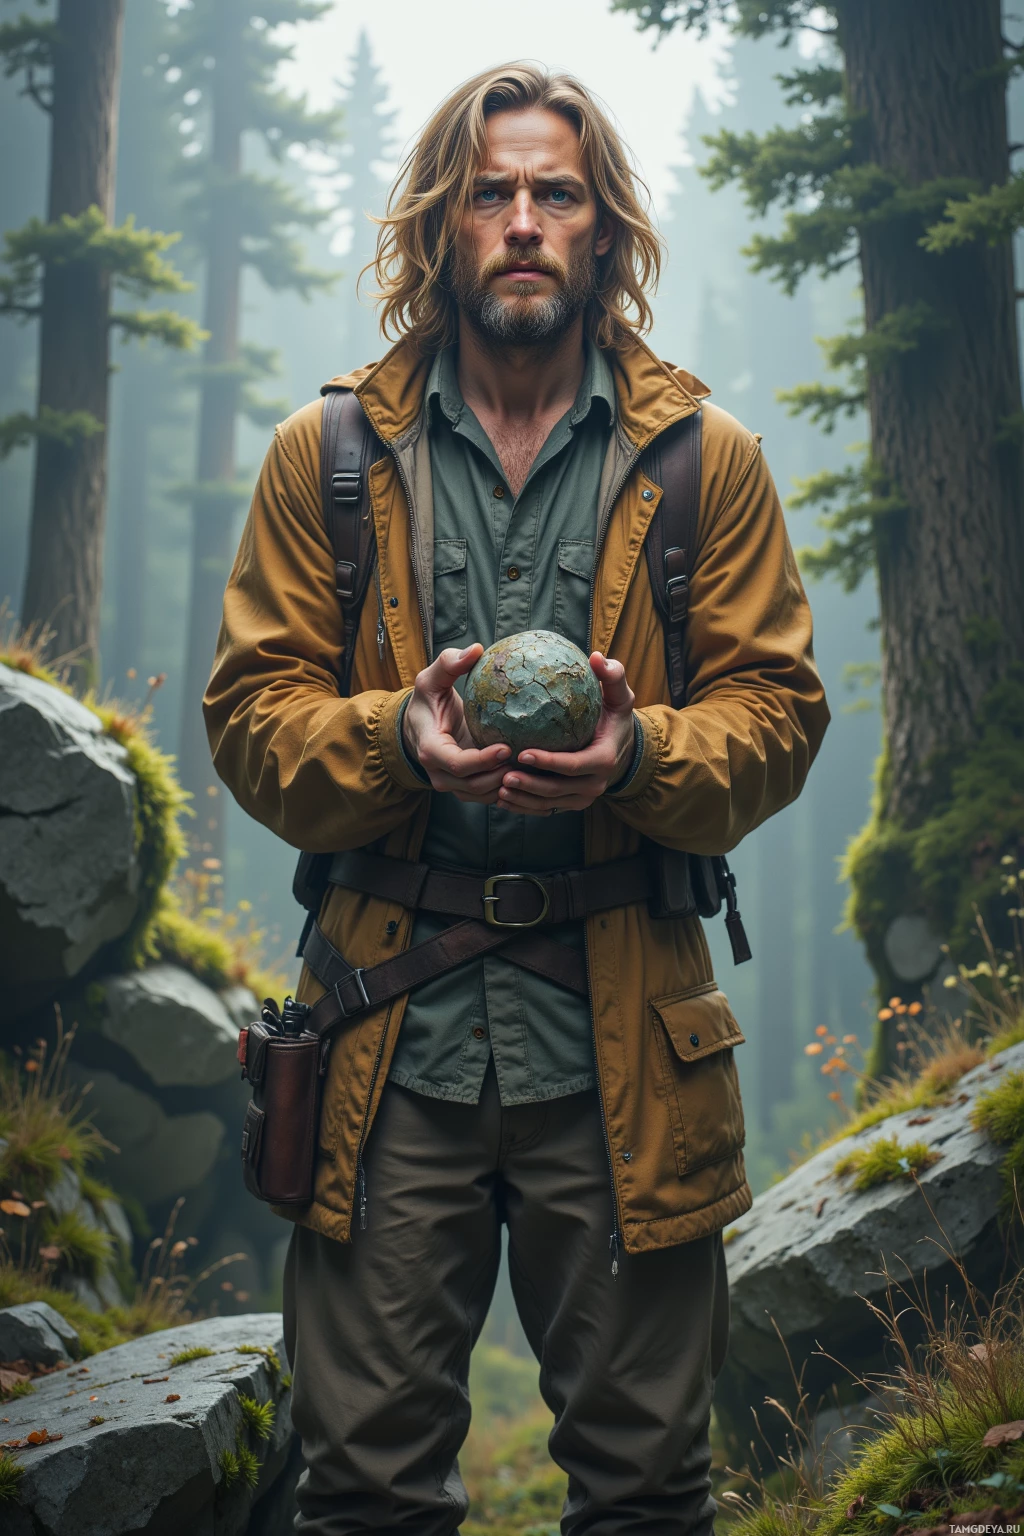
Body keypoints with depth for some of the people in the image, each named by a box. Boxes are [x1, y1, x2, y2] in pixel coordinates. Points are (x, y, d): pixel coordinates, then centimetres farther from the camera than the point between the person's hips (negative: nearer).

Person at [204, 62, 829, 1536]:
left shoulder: (709, 460, 8)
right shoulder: (327, 459, 9)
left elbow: (777, 707, 5)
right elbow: (250, 709, 6)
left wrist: (641, 755, -16)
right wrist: (396, 738, -15)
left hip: (621, 1043, 0)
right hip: (393, 1031, 0)